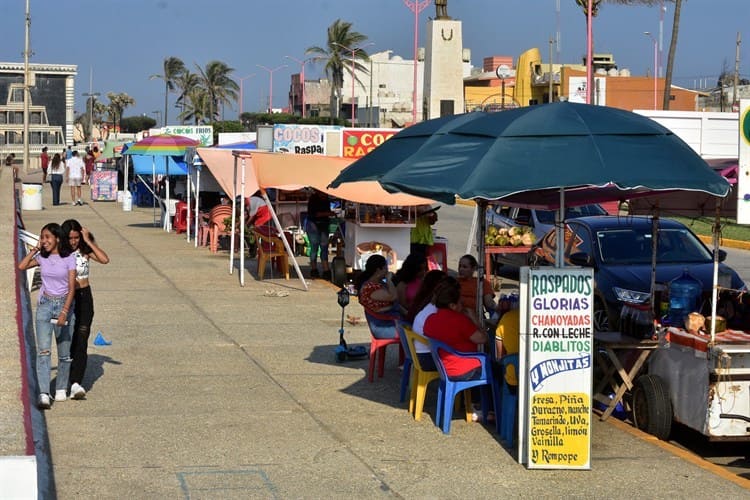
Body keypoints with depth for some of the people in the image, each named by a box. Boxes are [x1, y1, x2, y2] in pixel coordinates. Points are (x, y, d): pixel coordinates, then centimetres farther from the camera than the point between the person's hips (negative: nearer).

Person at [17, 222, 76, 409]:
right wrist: (35, 249, -4)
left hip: (63, 304, -1)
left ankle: (61, 389, 26)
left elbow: (71, 287, -10)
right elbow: (21, 266, -6)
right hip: (45, 304, 2)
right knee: (43, 350, -13)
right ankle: (44, 394, -20)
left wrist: (64, 312, -18)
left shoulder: (69, 258, -7)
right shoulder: (42, 257, 3)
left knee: (64, 353, 7)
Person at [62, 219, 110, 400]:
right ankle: (74, 381, 22)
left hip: (84, 298, -1)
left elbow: (104, 259, -19)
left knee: (81, 341, -9)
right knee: (67, 341, 8)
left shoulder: (85, 250, -2)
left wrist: (89, 242, -17)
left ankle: (76, 384, -15)